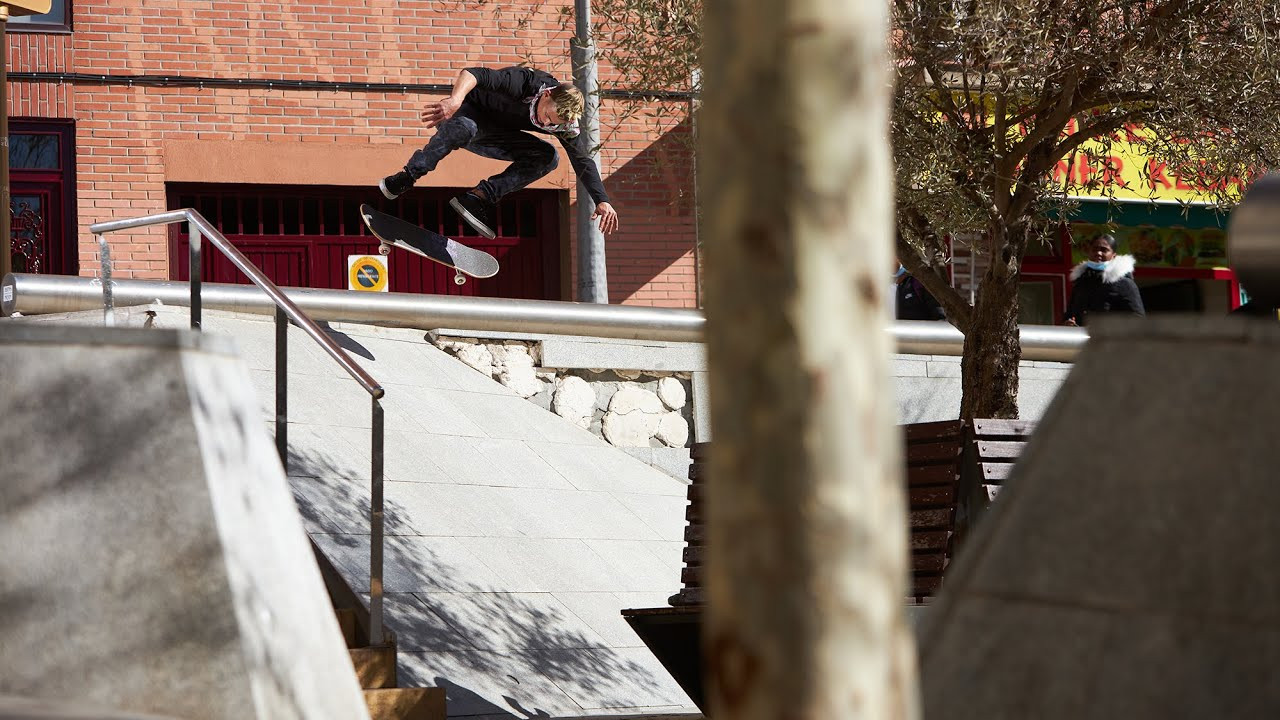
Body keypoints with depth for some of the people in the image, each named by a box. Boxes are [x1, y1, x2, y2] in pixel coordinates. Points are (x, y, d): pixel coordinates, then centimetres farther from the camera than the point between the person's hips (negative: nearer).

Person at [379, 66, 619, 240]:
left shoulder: (565, 123, -15)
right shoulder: (526, 82, -32)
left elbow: (583, 162, -14)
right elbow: (473, 74, -41)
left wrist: (602, 201, -27)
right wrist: (455, 100, -61)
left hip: (491, 138, 6)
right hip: (468, 111, -6)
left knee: (547, 158, -14)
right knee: (463, 128, -42)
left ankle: (482, 195, -22)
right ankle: (408, 177, -32)